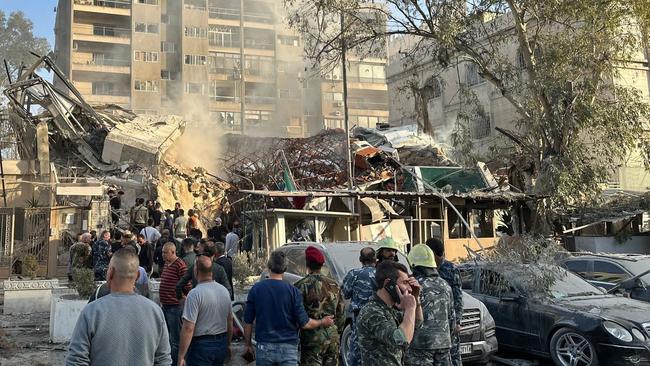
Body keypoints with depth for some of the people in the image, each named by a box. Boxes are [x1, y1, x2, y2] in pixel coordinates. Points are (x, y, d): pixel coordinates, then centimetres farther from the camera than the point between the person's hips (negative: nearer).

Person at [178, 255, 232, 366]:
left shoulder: (195, 294, -17)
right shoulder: (224, 290, 3)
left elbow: (188, 328, -21)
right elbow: (230, 321, 11)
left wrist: (181, 356, -16)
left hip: (201, 345, -6)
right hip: (222, 344, 6)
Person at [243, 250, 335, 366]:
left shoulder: (256, 289, -3)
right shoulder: (293, 291, -8)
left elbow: (248, 322, 2)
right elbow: (304, 324, -7)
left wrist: (248, 344, 16)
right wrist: (323, 322, 11)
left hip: (264, 348, 1)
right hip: (288, 348, -1)